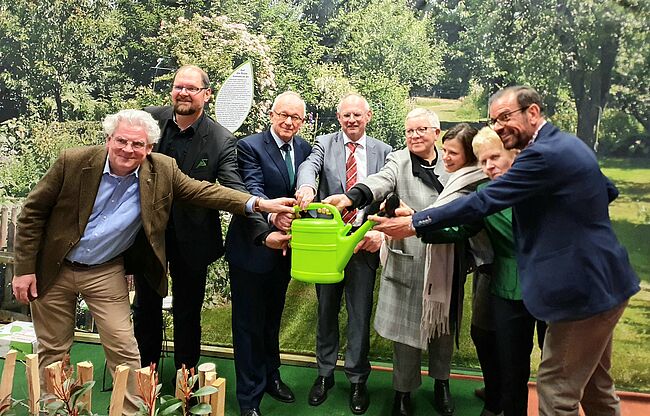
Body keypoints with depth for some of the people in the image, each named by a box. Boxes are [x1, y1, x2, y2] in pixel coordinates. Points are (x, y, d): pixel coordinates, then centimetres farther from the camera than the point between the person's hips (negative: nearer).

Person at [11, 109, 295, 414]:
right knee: (52, 351, 13)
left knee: (123, 350, -1)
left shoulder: (162, 171, -12)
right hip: (52, 269, 0)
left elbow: (204, 191, -12)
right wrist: (24, 268, -9)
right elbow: (33, 212, -9)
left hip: (105, 272, 1)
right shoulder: (74, 161, -17)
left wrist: (259, 204, -24)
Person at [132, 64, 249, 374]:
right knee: (146, 306, 20)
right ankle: (145, 372, 42)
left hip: (191, 240, -3)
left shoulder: (221, 140, -14)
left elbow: (235, 190, -23)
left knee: (187, 313, 12)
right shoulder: (149, 119, -5)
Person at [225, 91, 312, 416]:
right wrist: (272, 216, -46)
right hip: (252, 249, -6)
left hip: (284, 251, 6)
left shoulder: (304, 149, 4)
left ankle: (270, 375, 43)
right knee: (249, 324, 6)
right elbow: (253, 189, -28)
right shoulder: (250, 146, -14)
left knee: (272, 319, 23)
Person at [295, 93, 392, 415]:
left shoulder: (383, 152, 6)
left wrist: (379, 232, -18)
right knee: (326, 310, 14)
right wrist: (306, 185, -41)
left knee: (360, 314, 7)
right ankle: (325, 373, 32)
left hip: (365, 242, 0)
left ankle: (357, 379, 25)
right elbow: (310, 165, -17)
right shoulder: (325, 144, 4)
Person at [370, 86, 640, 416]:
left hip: (583, 289, -10)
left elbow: (482, 203, -25)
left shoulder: (543, 154, -22)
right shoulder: (567, 144, 10)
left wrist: (414, 223, -21)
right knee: (595, 387, 24)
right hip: (600, 282, 10)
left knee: (556, 389, 2)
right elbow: (609, 191, 21)